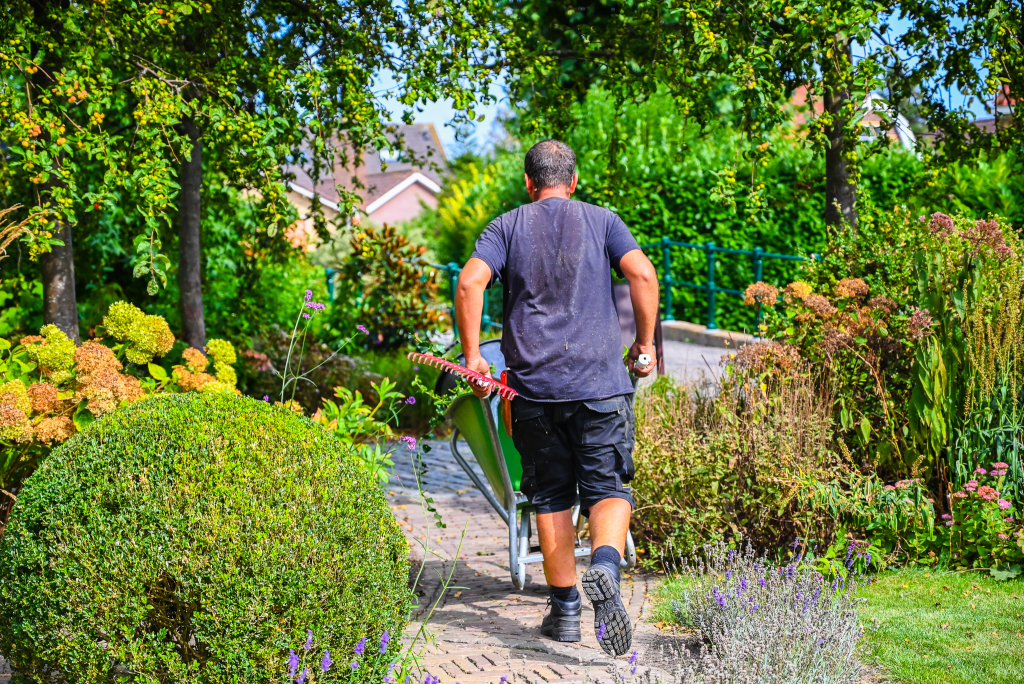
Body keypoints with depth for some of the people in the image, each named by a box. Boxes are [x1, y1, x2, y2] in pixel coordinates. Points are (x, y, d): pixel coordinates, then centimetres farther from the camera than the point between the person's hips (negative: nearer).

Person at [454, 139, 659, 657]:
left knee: (551, 497, 11)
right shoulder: (602, 221, 9)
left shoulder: (507, 227, 9)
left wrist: (472, 358, -1)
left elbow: (469, 283, -6)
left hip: (532, 385, 1)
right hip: (600, 382, -1)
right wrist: (645, 344, 2)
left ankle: (565, 610, 14)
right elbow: (642, 274, -7)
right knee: (608, 489, 2)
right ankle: (605, 566, -27)